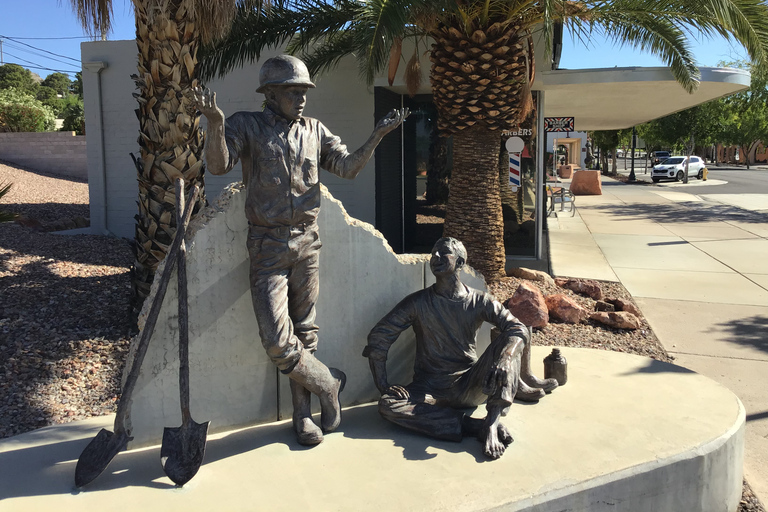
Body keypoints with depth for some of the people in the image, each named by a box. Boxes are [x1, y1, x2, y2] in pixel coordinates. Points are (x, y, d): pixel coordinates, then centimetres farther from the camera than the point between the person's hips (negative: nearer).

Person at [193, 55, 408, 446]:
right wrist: (214, 122, -31)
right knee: (277, 341, -10)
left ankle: (302, 413, 25)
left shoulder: (314, 131, 11)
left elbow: (349, 167, 11)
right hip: (268, 247, -3)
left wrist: (378, 134, 0)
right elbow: (219, 165, -15)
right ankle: (329, 384, 16)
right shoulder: (247, 125, -1)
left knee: (304, 333, 11)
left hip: (307, 242, 4)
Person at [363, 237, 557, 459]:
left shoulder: (479, 302, -2)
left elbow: (519, 329, -14)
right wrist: (383, 385, -11)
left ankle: (491, 425, -34)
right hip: (431, 389, 0)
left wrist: (504, 359, -35)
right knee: (387, 405, -30)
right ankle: (476, 426, -30)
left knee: (508, 341, -20)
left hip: (471, 387, 0)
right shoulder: (417, 303, -3)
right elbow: (377, 338, -1)